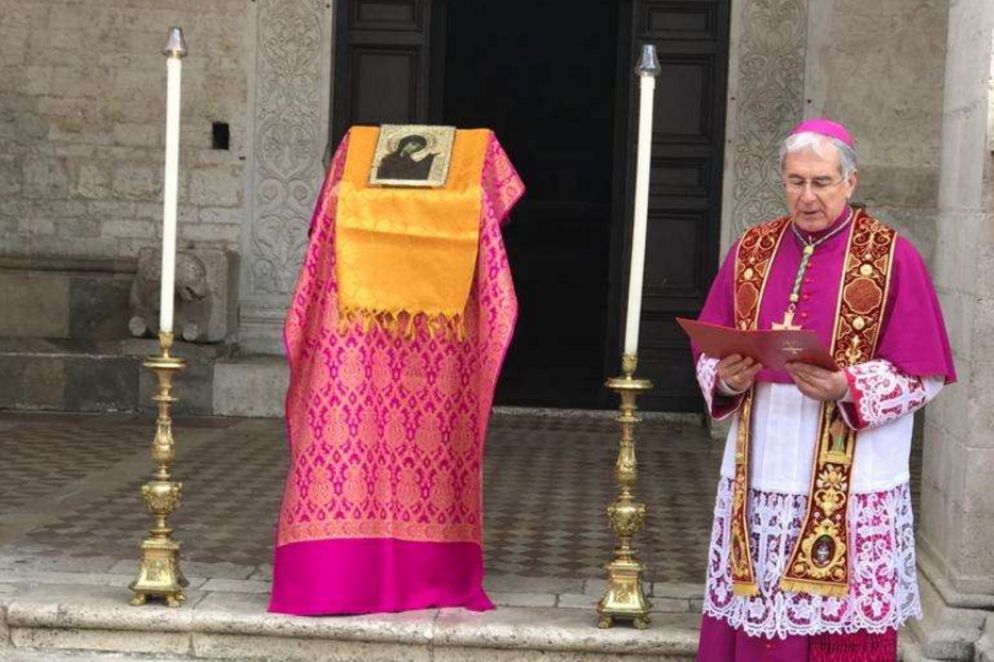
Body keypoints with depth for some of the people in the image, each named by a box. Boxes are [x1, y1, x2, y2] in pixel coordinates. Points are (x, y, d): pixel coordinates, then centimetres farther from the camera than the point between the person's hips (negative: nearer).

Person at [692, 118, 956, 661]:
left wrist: (846, 388, -21)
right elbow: (708, 351, 11)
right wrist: (726, 377, -11)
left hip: (848, 487, -3)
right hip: (758, 476, 4)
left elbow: (921, 376, -5)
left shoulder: (891, 258, -3)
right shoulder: (752, 250, 9)